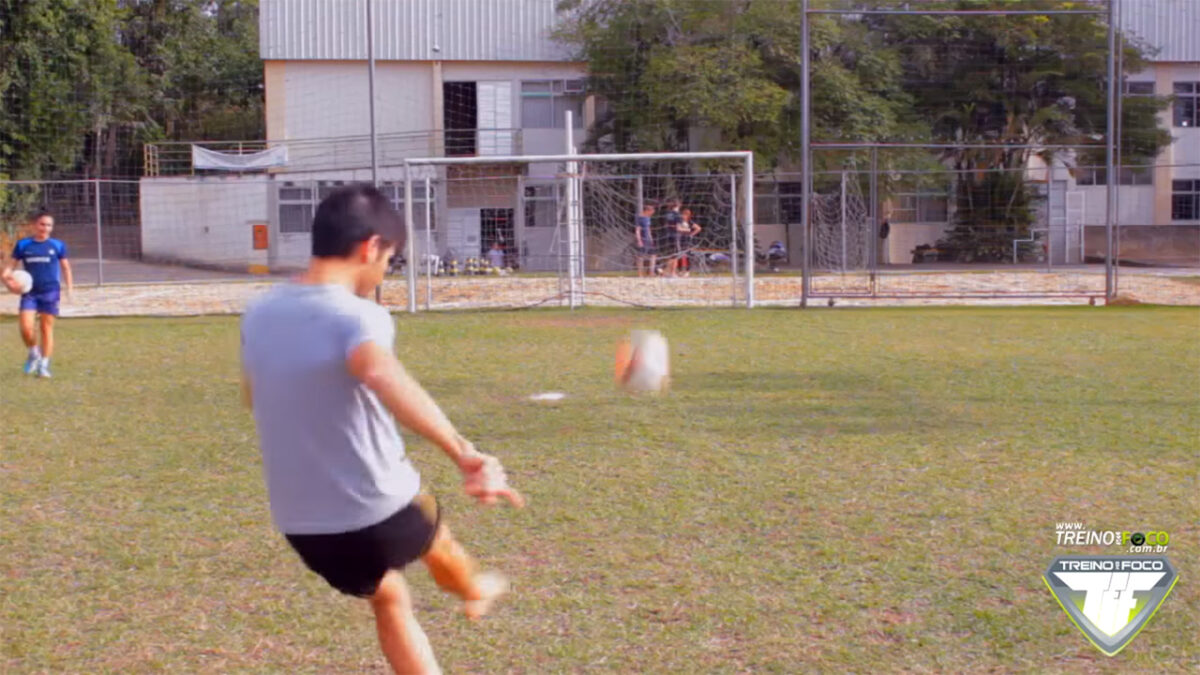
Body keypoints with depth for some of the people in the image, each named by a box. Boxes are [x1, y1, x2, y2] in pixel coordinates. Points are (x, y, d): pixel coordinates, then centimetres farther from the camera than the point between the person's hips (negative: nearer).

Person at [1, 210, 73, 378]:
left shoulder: (57, 246, 3)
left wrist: (69, 288, 2)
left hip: (50, 292, -1)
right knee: (25, 328, -12)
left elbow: (65, 268, 11)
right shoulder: (23, 245, 4)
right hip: (29, 292, 1)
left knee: (47, 328, 1)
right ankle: (33, 353, 17)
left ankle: (44, 365, 9)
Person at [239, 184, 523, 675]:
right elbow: (381, 374, -47)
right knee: (436, 541, 31)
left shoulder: (258, 315, -1)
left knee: (389, 602, 28)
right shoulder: (356, 317, -23)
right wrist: (464, 453, -55)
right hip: (379, 507, -4)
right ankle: (473, 591, 64)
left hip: (299, 522, 5)